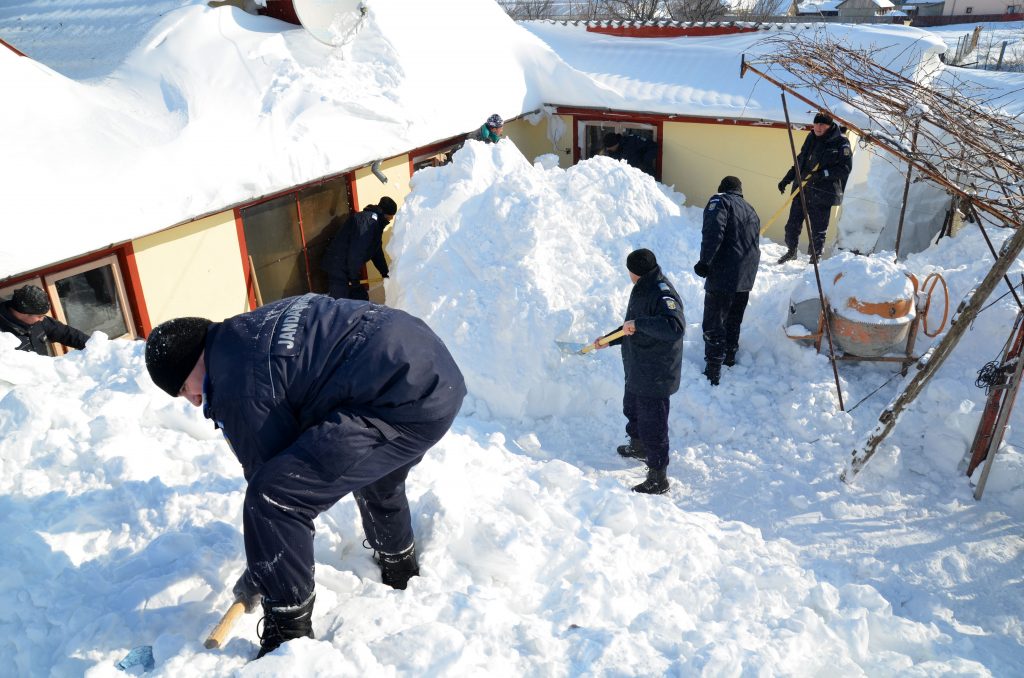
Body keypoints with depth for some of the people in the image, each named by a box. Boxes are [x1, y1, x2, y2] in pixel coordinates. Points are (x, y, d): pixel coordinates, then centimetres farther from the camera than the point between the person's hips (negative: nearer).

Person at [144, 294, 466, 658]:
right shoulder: (249, 329, 20)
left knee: (271, 498, -12)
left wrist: (256, 578, 13)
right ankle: (399, 569, 61)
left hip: (406, 404, -11)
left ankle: (289, 638, 4)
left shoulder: (238, 383, -9)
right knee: (371, 468, 39)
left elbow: (273, 477, -2)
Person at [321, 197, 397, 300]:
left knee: (362, 300, 13)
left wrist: (385, 273, 28)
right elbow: (356, 250, -25)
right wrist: (354, 278, -22)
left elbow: (376, 251, 25)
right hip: (338, 269, -11)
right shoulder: (368, 220, -18)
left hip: (346, 269, 11)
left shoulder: (375, 222, 16)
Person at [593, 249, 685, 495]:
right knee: (632, 409, 30)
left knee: (653, 425, 1)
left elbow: (675, 327, -43)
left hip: (655, 377, -10)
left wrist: (638, 323, -38)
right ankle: (638, 446, 56)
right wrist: (609, 340, 22)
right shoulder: (643, 289, 6)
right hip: (637, 371, 10)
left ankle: (658, 479, 15)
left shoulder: (663, 294, -26)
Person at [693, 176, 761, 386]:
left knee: (713, 324, -4)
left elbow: (713, 231, -21)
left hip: (723, 276, -8)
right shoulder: (751, 211, 23)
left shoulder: (720, 201, -2)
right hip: (746, 278, 8)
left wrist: (705, 261, -22)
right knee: (733, 321, 23)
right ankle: (729, 358, 38)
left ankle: (713, 372, -5)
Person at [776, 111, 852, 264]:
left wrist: (824, 173, -23)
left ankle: (815, 256, 16)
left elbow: (845, 167, -10)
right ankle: (791, 251, 27)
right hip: (801, 189, 5)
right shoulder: (811, 138, 9)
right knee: (793, 224, 8)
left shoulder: (841, 142, -7)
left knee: (818, 228, 1)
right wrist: (787, 179, 16)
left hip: (822, 193, -5)